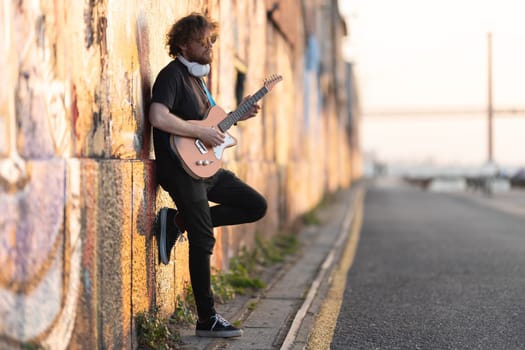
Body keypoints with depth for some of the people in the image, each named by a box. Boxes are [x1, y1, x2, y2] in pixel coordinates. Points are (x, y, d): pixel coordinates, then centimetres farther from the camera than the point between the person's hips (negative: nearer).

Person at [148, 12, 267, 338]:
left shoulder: (196, 76, 16)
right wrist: (203, 133, -21)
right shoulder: (172, 75, -13)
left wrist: (236, 116, 11)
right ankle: (207, 319, 2)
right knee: (204, 240, -7)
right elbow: (158, 117, -28)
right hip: (181, 168, -9)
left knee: (257, 206, 9)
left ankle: (178, 221, 6)